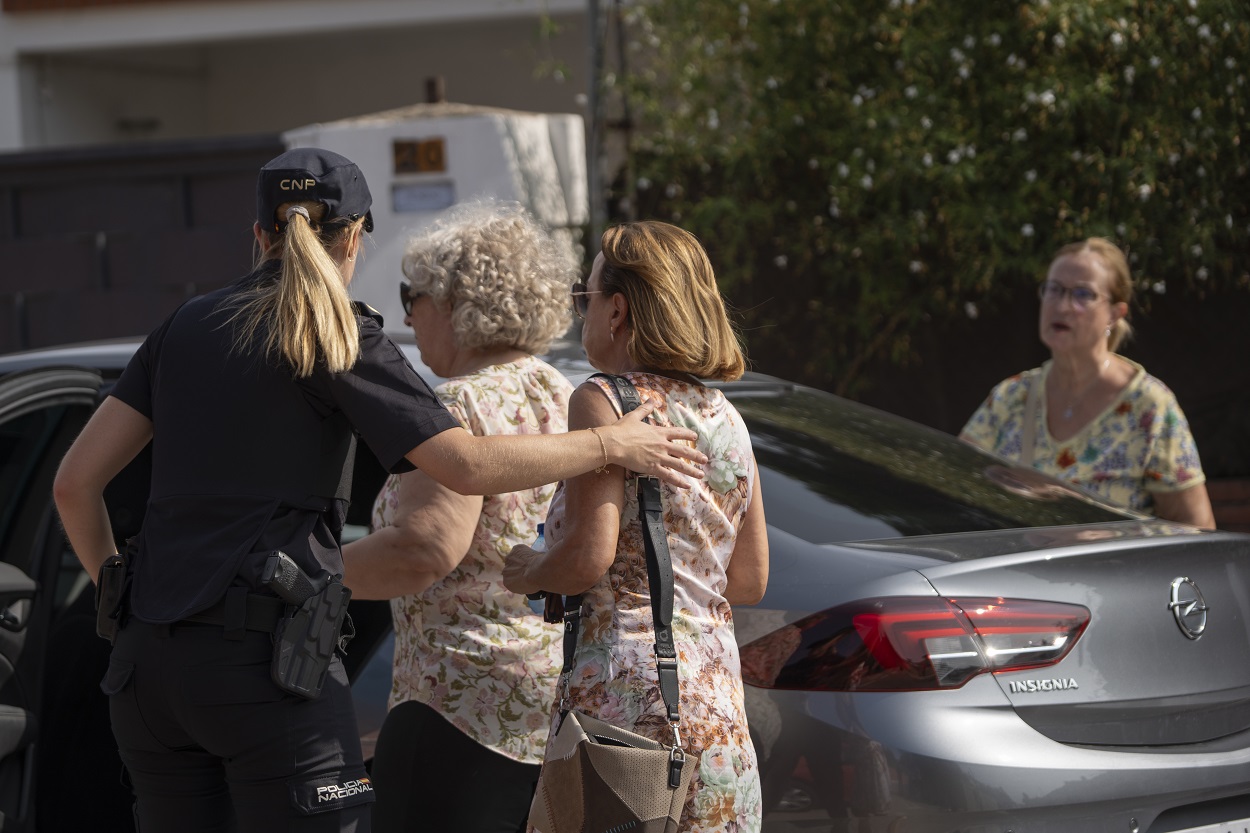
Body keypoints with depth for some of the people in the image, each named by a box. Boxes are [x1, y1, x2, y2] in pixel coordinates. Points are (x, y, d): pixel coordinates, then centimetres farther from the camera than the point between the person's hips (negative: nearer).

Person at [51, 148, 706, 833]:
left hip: (151, 661, 6)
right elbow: (468, 467, -12)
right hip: (264, 656, -6)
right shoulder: (340, 339, -3)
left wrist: (116, 595, 23)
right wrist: (612, 443, -2)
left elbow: (76, 480, 11)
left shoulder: (186, 326, 14)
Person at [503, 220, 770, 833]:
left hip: (626, 695, -7)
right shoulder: (725, 418, 14)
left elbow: (589, 555, -16)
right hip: (719, 709, 7)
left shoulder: (602, 402, -7)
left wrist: (529, 573, 3)